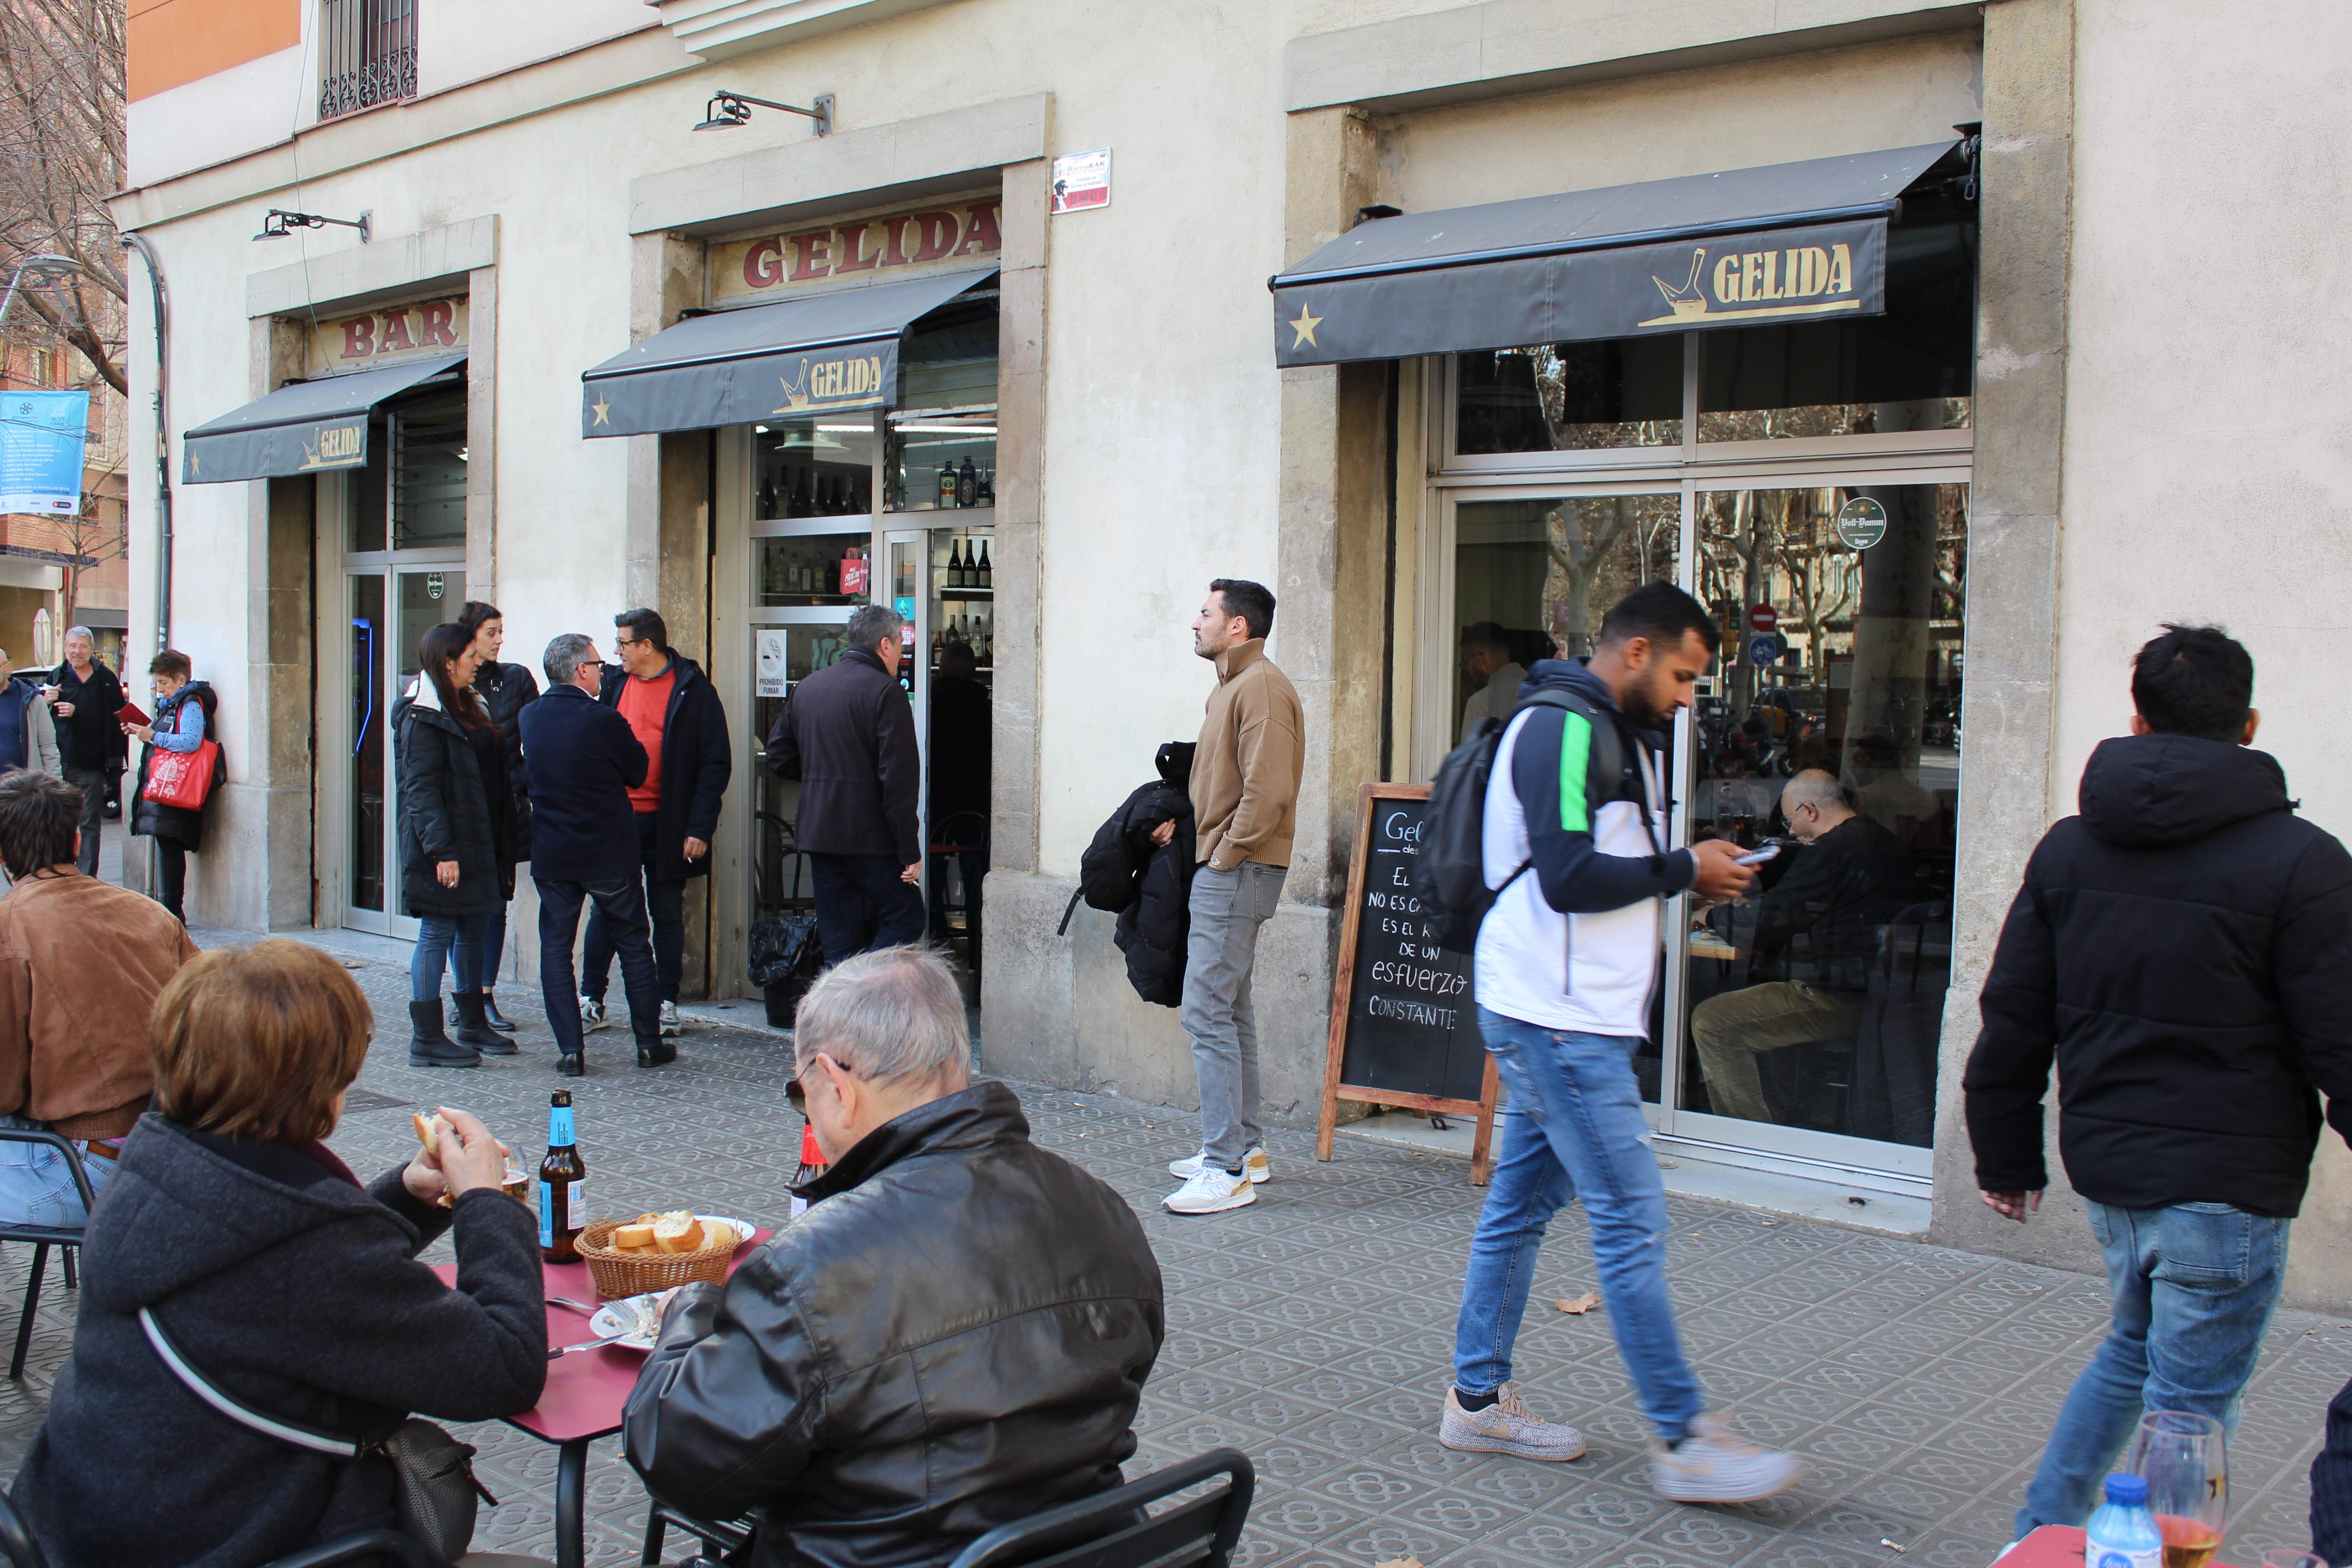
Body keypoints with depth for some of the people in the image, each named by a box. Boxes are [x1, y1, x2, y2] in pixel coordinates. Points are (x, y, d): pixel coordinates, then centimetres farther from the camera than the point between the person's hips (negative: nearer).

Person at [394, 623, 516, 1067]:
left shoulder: (466, 707, 16)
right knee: (437, 935, -4)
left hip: (477, 844, 9)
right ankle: (427, 1039, 1)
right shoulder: (424, 717, -13)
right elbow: (421, 789, -19)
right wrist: (441, 851, -24)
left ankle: (472, 1025, 25)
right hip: (446, 850, -9)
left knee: (475, 932, 15)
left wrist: (500, 845, 18)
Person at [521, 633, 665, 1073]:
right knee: (634, 945, 10)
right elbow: (637, 772, -4)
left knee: (555, 949, 8)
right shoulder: (603, 719, -16)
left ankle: (570, 1050, 4)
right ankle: (649, 1043, 16)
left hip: (550, 854, 3)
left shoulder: (530, 716, 0)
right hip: (608, 853, -3)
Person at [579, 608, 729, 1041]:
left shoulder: (693, 690, -6)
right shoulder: (613, 682, 6)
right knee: (605, 911, 8)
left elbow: (716, 763, -7)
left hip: (666, 824, -3)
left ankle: (667, 1005, 16)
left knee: (668, 915, 7)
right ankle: (591, 1001, 17)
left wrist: (700, 827, -11)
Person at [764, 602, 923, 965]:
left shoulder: (807, 686, 11)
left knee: (839, 941, 11)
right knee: (904, 920, 3)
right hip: (870, 839, -7)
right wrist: (909, 850, -13)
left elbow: (779, 758, 16)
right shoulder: (885, 691, -11)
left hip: (818, 835, 7)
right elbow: (899, 778, -16)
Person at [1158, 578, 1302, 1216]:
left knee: (1207, 1012, -12)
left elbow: (1268, 791, -23)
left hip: (1237, 872, -11)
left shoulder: (1261, 686, -15)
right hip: (1223, 870, 11)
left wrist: (1225, 857, -17)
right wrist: (1185, 823, 12)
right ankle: (1245, 1147, 25)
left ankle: (1227, 1170, -10)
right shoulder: (1232, 686, 19)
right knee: (1228, 1011, 16)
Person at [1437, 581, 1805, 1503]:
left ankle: (1478, 1400, 23)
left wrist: (1687, 875, 5)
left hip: (1572, 1017, 11)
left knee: (1521, 1204, 14)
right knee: (1632, 1220, -7)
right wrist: (1682, 870, -13)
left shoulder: (1611, 733, 19)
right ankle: (1685, 1442, -1)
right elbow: (1569, 878, -23)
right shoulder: (1565, 730, -15)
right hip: (1557, 1019, -11)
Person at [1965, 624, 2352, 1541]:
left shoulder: (2067, 848, 4)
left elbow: (2012, 1025, 8)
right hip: (2225, 1187, -6)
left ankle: (2041, 1531, 27)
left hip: (2104, 1166, 6)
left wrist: (2006, 1159, 18)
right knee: (2190, 1408, 3)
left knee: (2133, 1349, 26)